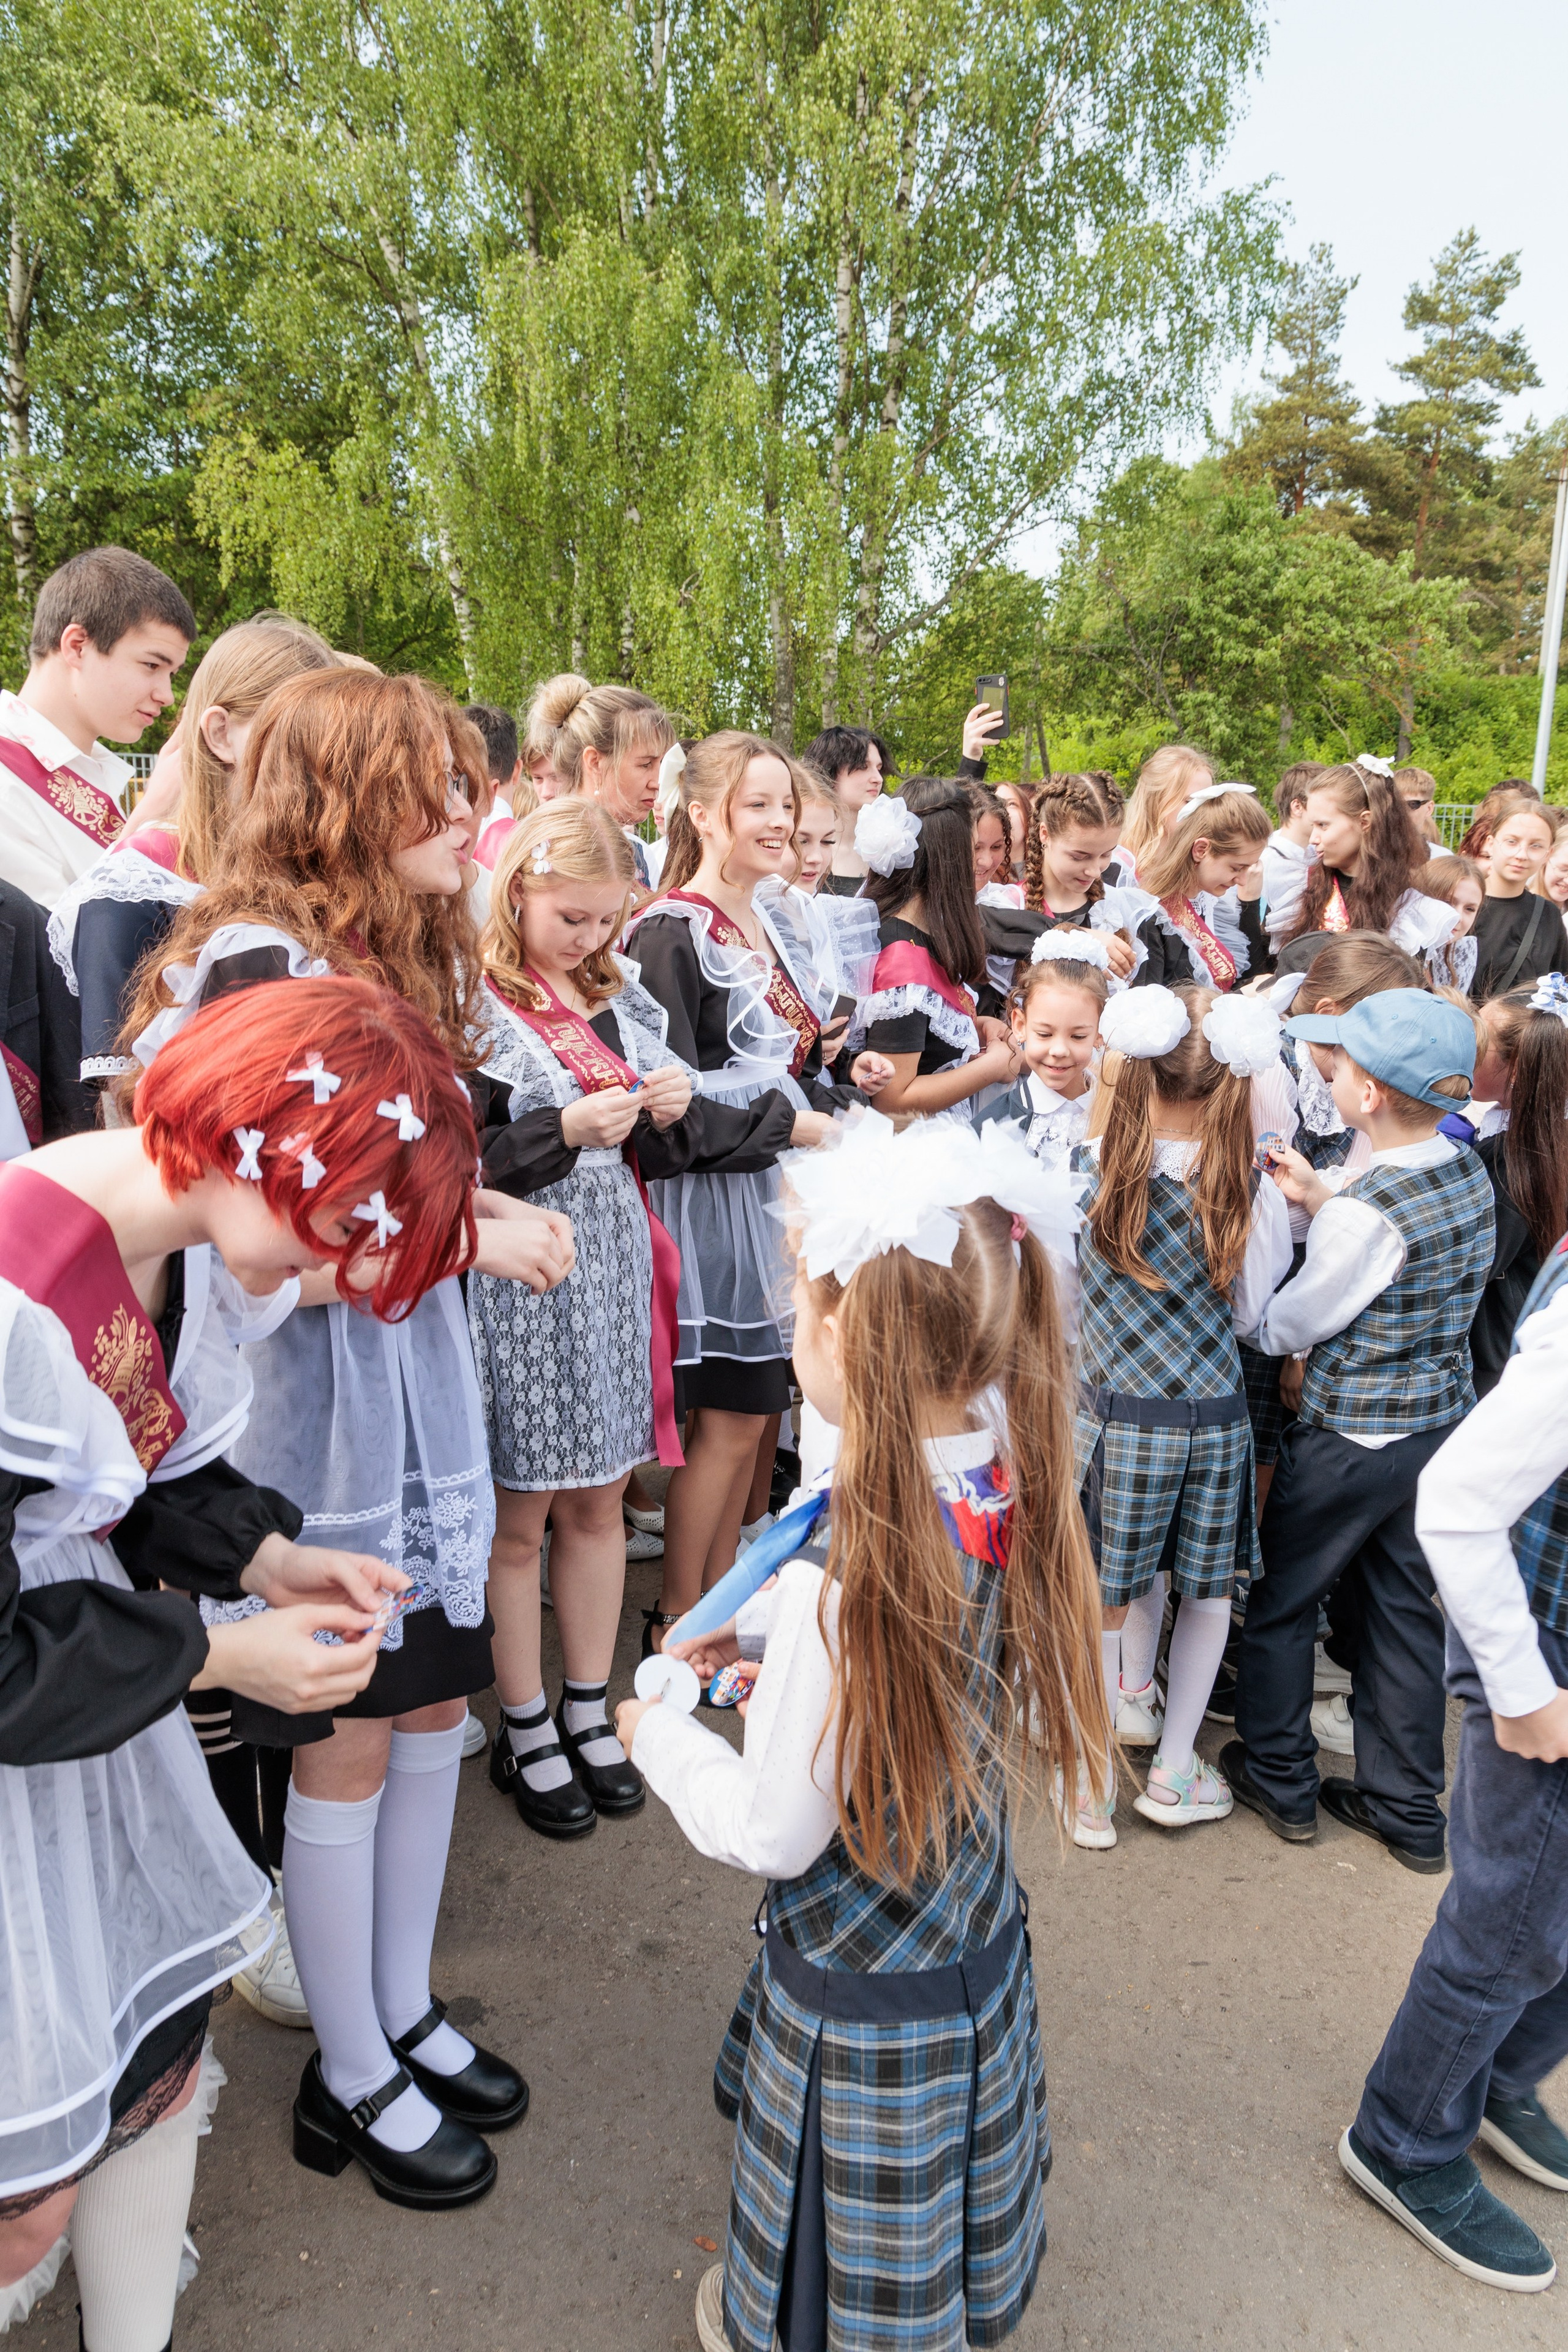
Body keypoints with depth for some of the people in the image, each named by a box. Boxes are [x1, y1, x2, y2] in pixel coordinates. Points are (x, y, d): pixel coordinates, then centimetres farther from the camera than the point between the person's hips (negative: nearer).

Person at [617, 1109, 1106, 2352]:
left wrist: (658, 1735, -7)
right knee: (935, 2187, 32)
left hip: (864, 1990, -6)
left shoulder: (839, 1576, -37)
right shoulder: (1013, 1492, -15)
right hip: (980, 1947, 6)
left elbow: (770, 1831, -23)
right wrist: (762, 1634, 4)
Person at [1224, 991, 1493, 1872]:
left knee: (1280, 1600, 13)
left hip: (1349, 1440, -7)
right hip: (1443, 1426, 8)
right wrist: (1322, 1200, 1)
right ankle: (1408, 1809, 30)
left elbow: (1288, 1327, -15)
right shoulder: (1470, 1171, -3)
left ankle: (1282, 1781, 29)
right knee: (1404, 1609, 18)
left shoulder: (1367, 1211, -27)